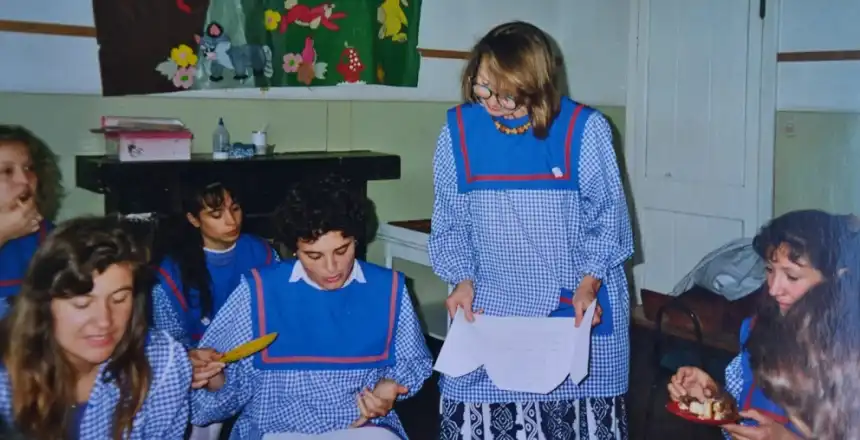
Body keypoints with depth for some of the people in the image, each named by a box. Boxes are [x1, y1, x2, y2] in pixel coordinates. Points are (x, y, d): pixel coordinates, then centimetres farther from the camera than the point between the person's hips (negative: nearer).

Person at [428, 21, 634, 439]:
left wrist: (588, 284, -11)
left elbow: (607, 218, -2)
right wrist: (462, 280, -6)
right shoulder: (458, 129, -4)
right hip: (489, 308, 2)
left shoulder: (584, 129, -10)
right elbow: (449, 222, 5)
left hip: (577, 309, -1)